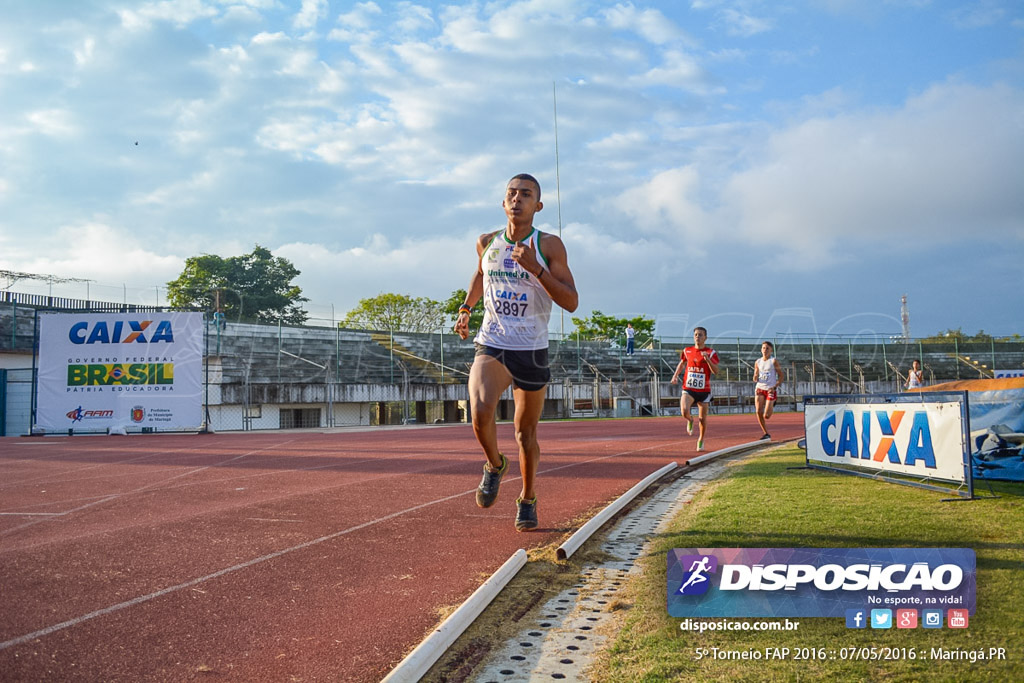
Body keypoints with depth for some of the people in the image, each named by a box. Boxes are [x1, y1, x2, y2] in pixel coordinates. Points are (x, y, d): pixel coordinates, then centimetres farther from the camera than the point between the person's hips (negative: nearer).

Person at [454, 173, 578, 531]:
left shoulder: (549, 245, -7)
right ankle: (495, 465, 7)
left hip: (532, 351, -1)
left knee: (526, 432, 10)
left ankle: (527, 500, 33)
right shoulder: (487, 243, 3)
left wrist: (536, 269, -23)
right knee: (480, 412, -25)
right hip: (491, 346, 1)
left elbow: (572, 302, -13)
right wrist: (466, 308, 17)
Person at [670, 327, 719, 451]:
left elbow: (716, 372, -11)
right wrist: (675, 375, 9)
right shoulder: (687, 351, 5)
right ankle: (690, 420, 14)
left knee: (702, 418, 6)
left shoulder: (711, 353, -4)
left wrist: (707, 359, -24)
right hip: (688, 389, 1)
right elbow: (682, 363, 24)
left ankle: (701, 440, 32)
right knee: (684, 411, -23)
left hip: (704, 390, -1)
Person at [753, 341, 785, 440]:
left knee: (766, 416, -8)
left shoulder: (774, 361, -3)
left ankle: (772, 408, 31)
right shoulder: (757, 362, 9)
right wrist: (755, 378, -9)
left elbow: (781, 375, -4)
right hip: (760, 388, 4)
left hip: (771, 390, -4)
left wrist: (775, 387, -16)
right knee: (758, 411, -14)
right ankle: (766, 433, 0)